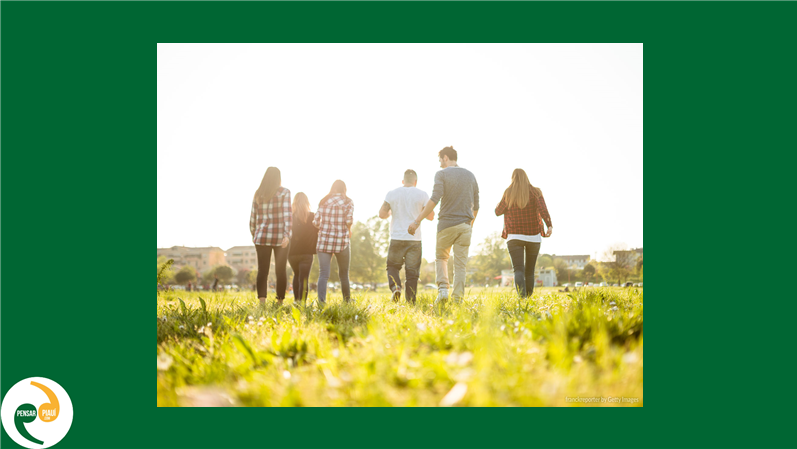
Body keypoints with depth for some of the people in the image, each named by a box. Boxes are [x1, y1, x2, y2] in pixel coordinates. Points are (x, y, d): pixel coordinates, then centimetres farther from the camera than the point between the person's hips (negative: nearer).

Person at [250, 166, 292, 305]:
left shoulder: (258, 194, 7)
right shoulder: (284, 192, -3)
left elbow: (253, 217, 9)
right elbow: (287, 214, -14)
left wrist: (253, 235, 23)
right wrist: (287, 235, -21)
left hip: (262, 237, 2)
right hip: (280, 237, -2)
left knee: (262, 270, 0)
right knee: (281, 270, 8)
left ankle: (262, 301, -14)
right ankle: (280, 302, 13)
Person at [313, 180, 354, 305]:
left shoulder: (323, 202, 8)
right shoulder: (348, 202, 0)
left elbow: (316, 222, 4)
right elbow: (349, 220, -11)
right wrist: (348, 230, 10)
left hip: (324, 241, 1)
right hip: (341, 241, -1)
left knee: (323, 274, -3)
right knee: (343, 274, 14)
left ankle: (321, 301, -20)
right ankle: (347, 302, 22)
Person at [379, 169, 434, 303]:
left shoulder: (392, 193, 1)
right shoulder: (422, 195, 0)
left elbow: (382, 214, -1)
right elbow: (431, 216, 3)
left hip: (397, 238, 0)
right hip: (414, 240, 0)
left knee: (392, 266, 17)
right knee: (412, 272, 6)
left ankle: (395, 287, -9)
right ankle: (411, 302, 3)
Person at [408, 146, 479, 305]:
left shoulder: (441, 174, -4)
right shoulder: (470, 175, 11)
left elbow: (434, 199, -17)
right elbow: (476, 205, 14)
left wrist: (417, 221, -17)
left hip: (447, 224, -3)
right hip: (465, 225, 3)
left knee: (441, 257, 18)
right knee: (460, 265, 5)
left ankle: (443, 289, -1)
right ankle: (458, 299, 0)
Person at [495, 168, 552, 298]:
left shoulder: (508, 193, 0)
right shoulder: (535, 192, 0)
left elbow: (498, 212, 9)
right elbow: (543, 209, -15)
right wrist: (549, 225, -19)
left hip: (514, 237, -1)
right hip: (533, 236, 1)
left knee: (518, 270, -9)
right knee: (529, 271, 14)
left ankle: (522, 296, -30)